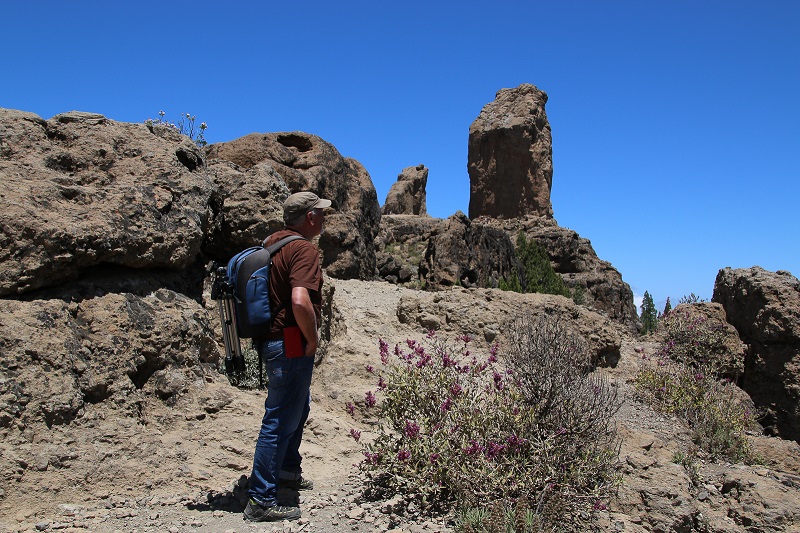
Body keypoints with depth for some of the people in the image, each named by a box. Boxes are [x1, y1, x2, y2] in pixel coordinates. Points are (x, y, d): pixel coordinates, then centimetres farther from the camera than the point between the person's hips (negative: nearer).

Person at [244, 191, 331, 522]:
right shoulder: (304, 249, -18)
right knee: (281, 419, -4)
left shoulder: (272, 242, 11)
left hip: (269, 340, 10)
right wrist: (312, 339, -16)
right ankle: (261, 500, 4)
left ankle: (288, 471, 41)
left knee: (298, 406, 26)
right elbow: (300, 302, -33)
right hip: (290, 344, -10)